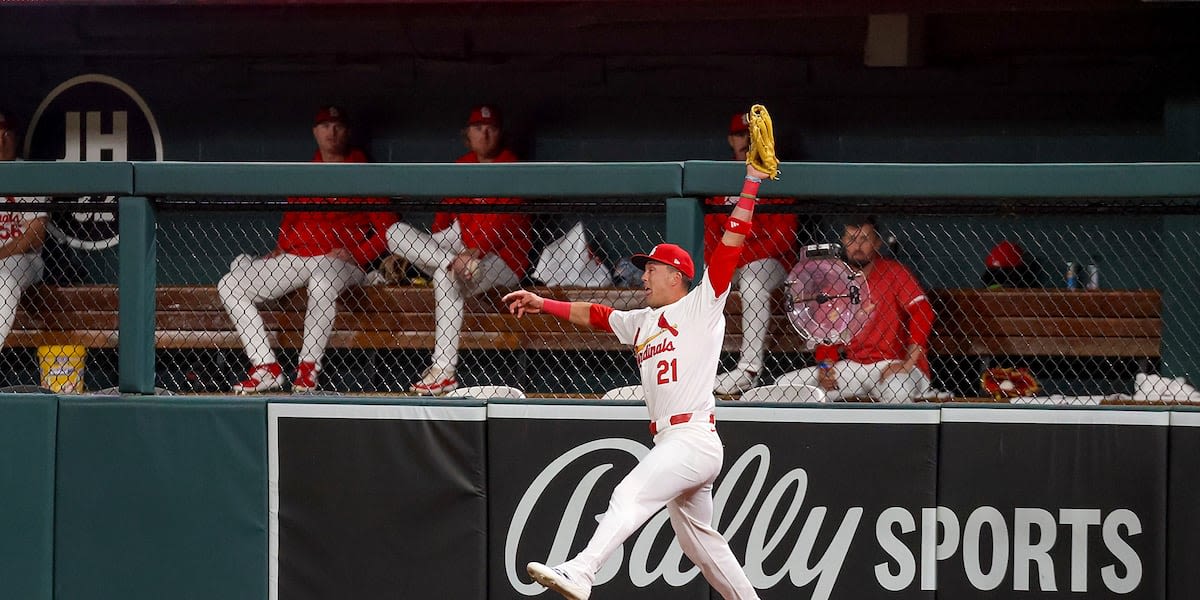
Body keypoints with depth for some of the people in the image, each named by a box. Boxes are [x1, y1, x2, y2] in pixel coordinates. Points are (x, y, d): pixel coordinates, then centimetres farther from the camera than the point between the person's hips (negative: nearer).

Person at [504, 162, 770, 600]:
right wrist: (542, 304, 18)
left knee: (630, 496, -25)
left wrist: (752, 182, -11)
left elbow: (732, 242, -7)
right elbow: (592, 314, 28)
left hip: (694, 438, -10)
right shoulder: (640, 322, 23)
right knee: (698, 539, 15)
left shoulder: (701, 306, -1)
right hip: (670, 443, 10)